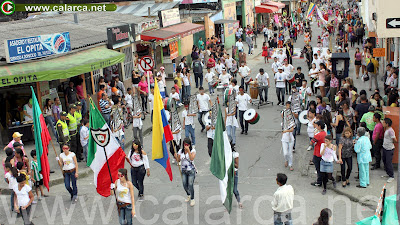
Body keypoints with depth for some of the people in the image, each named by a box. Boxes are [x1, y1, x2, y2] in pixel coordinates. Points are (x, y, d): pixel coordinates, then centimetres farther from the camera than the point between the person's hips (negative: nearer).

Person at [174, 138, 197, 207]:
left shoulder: (193, 150, -9)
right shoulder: (181, 151, 2)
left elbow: (192, 158, -25)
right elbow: (178, 160, 7)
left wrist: (188, 150, -29)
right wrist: (176, 157, -14)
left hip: (191, 170, -4)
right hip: (183, 170, 4)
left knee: (190, 185, -9)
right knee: (185, 185, 7)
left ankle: (192, 199, 8)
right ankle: (188, 195, 36)